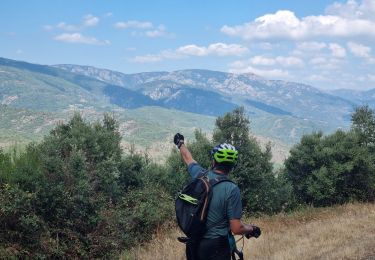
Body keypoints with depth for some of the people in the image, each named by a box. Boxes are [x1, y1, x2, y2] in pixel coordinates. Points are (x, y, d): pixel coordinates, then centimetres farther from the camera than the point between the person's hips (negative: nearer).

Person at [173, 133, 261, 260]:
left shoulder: (200, 175, -3)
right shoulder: (232, 190, -18)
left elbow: (188, 158, 21)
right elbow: (237, 229, -17)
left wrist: (180, 143, 41)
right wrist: (252, 229, 4)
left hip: (194, 244, 5)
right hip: (216, 248, -5)